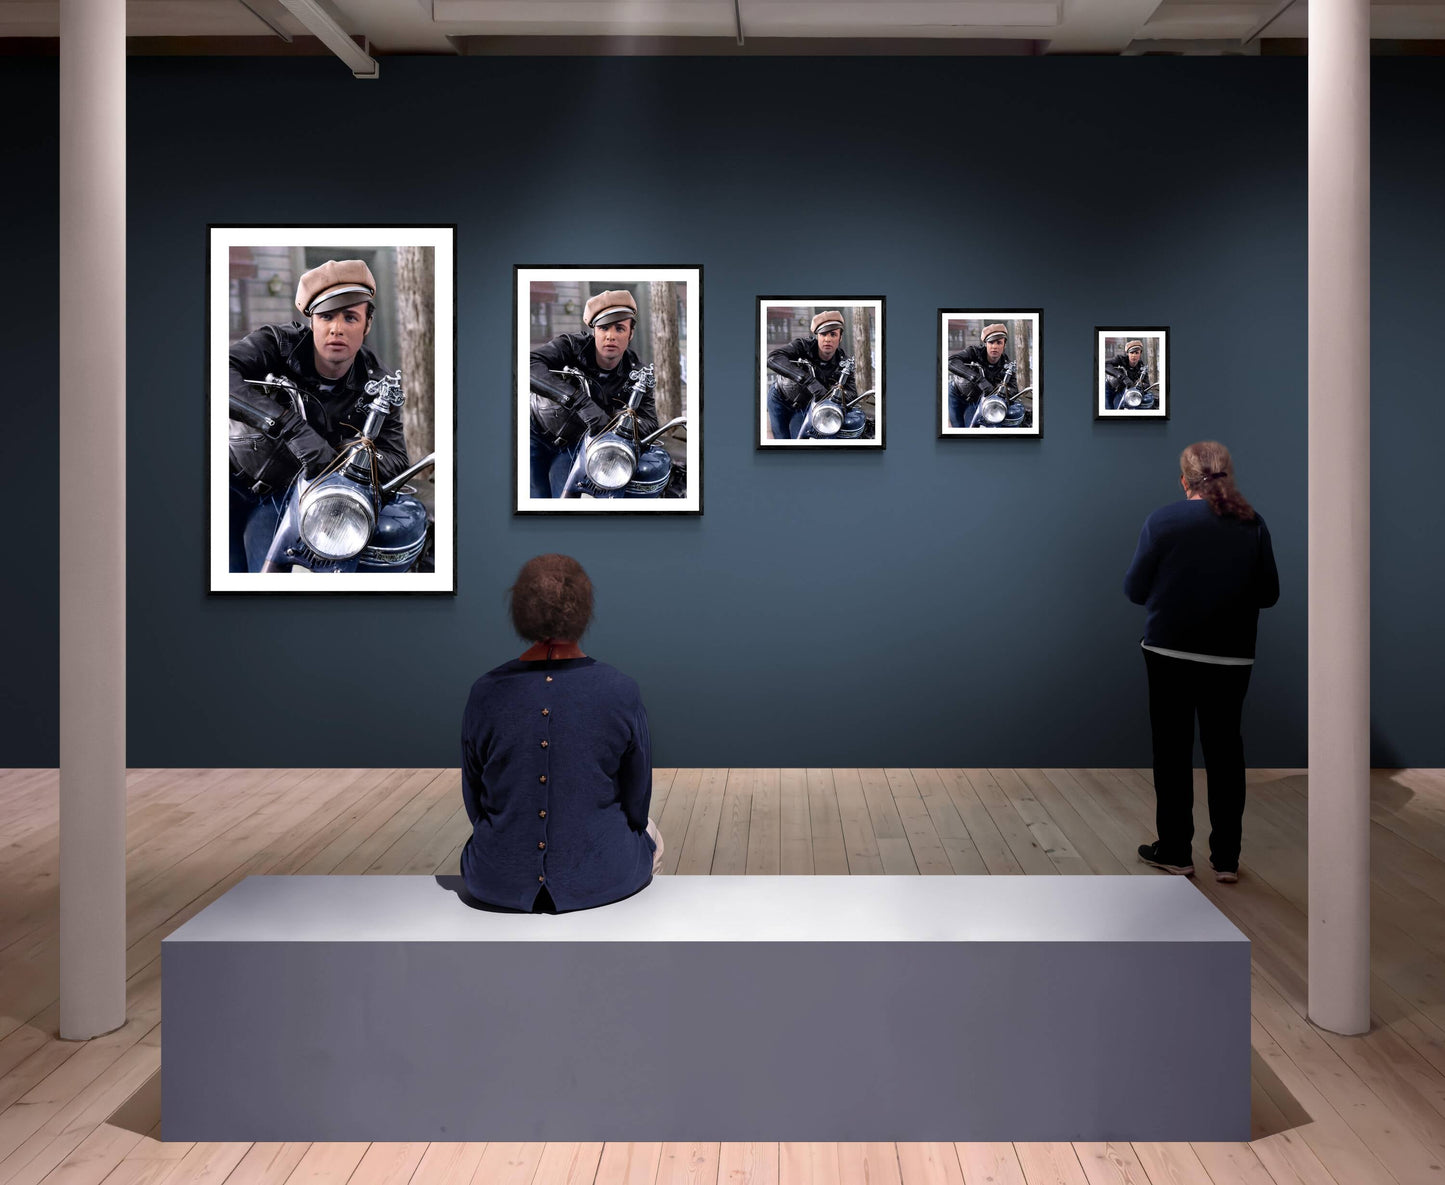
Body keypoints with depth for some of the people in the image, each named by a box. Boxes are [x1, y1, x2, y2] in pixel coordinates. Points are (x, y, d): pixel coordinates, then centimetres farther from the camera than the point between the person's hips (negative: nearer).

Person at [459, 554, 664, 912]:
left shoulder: (485, 692, -11)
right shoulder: (622, 692, -14)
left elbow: (474, 802, 2)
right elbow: (637, 802, -1)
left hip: (498, 883, 1)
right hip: (604, 879, -1)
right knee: (650, 835, 33)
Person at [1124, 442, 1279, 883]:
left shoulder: (1162, 521, -10)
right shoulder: (1252, 524, -2)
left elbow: (1134, 589, -6)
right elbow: (1269, 594, 4)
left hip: (1170, 651, -2)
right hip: (1232, 656, 2)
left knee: (1173, 749, 9)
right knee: (1225, 748, 12)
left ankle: (1175, 851, 17)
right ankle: (1226, 858, 16)